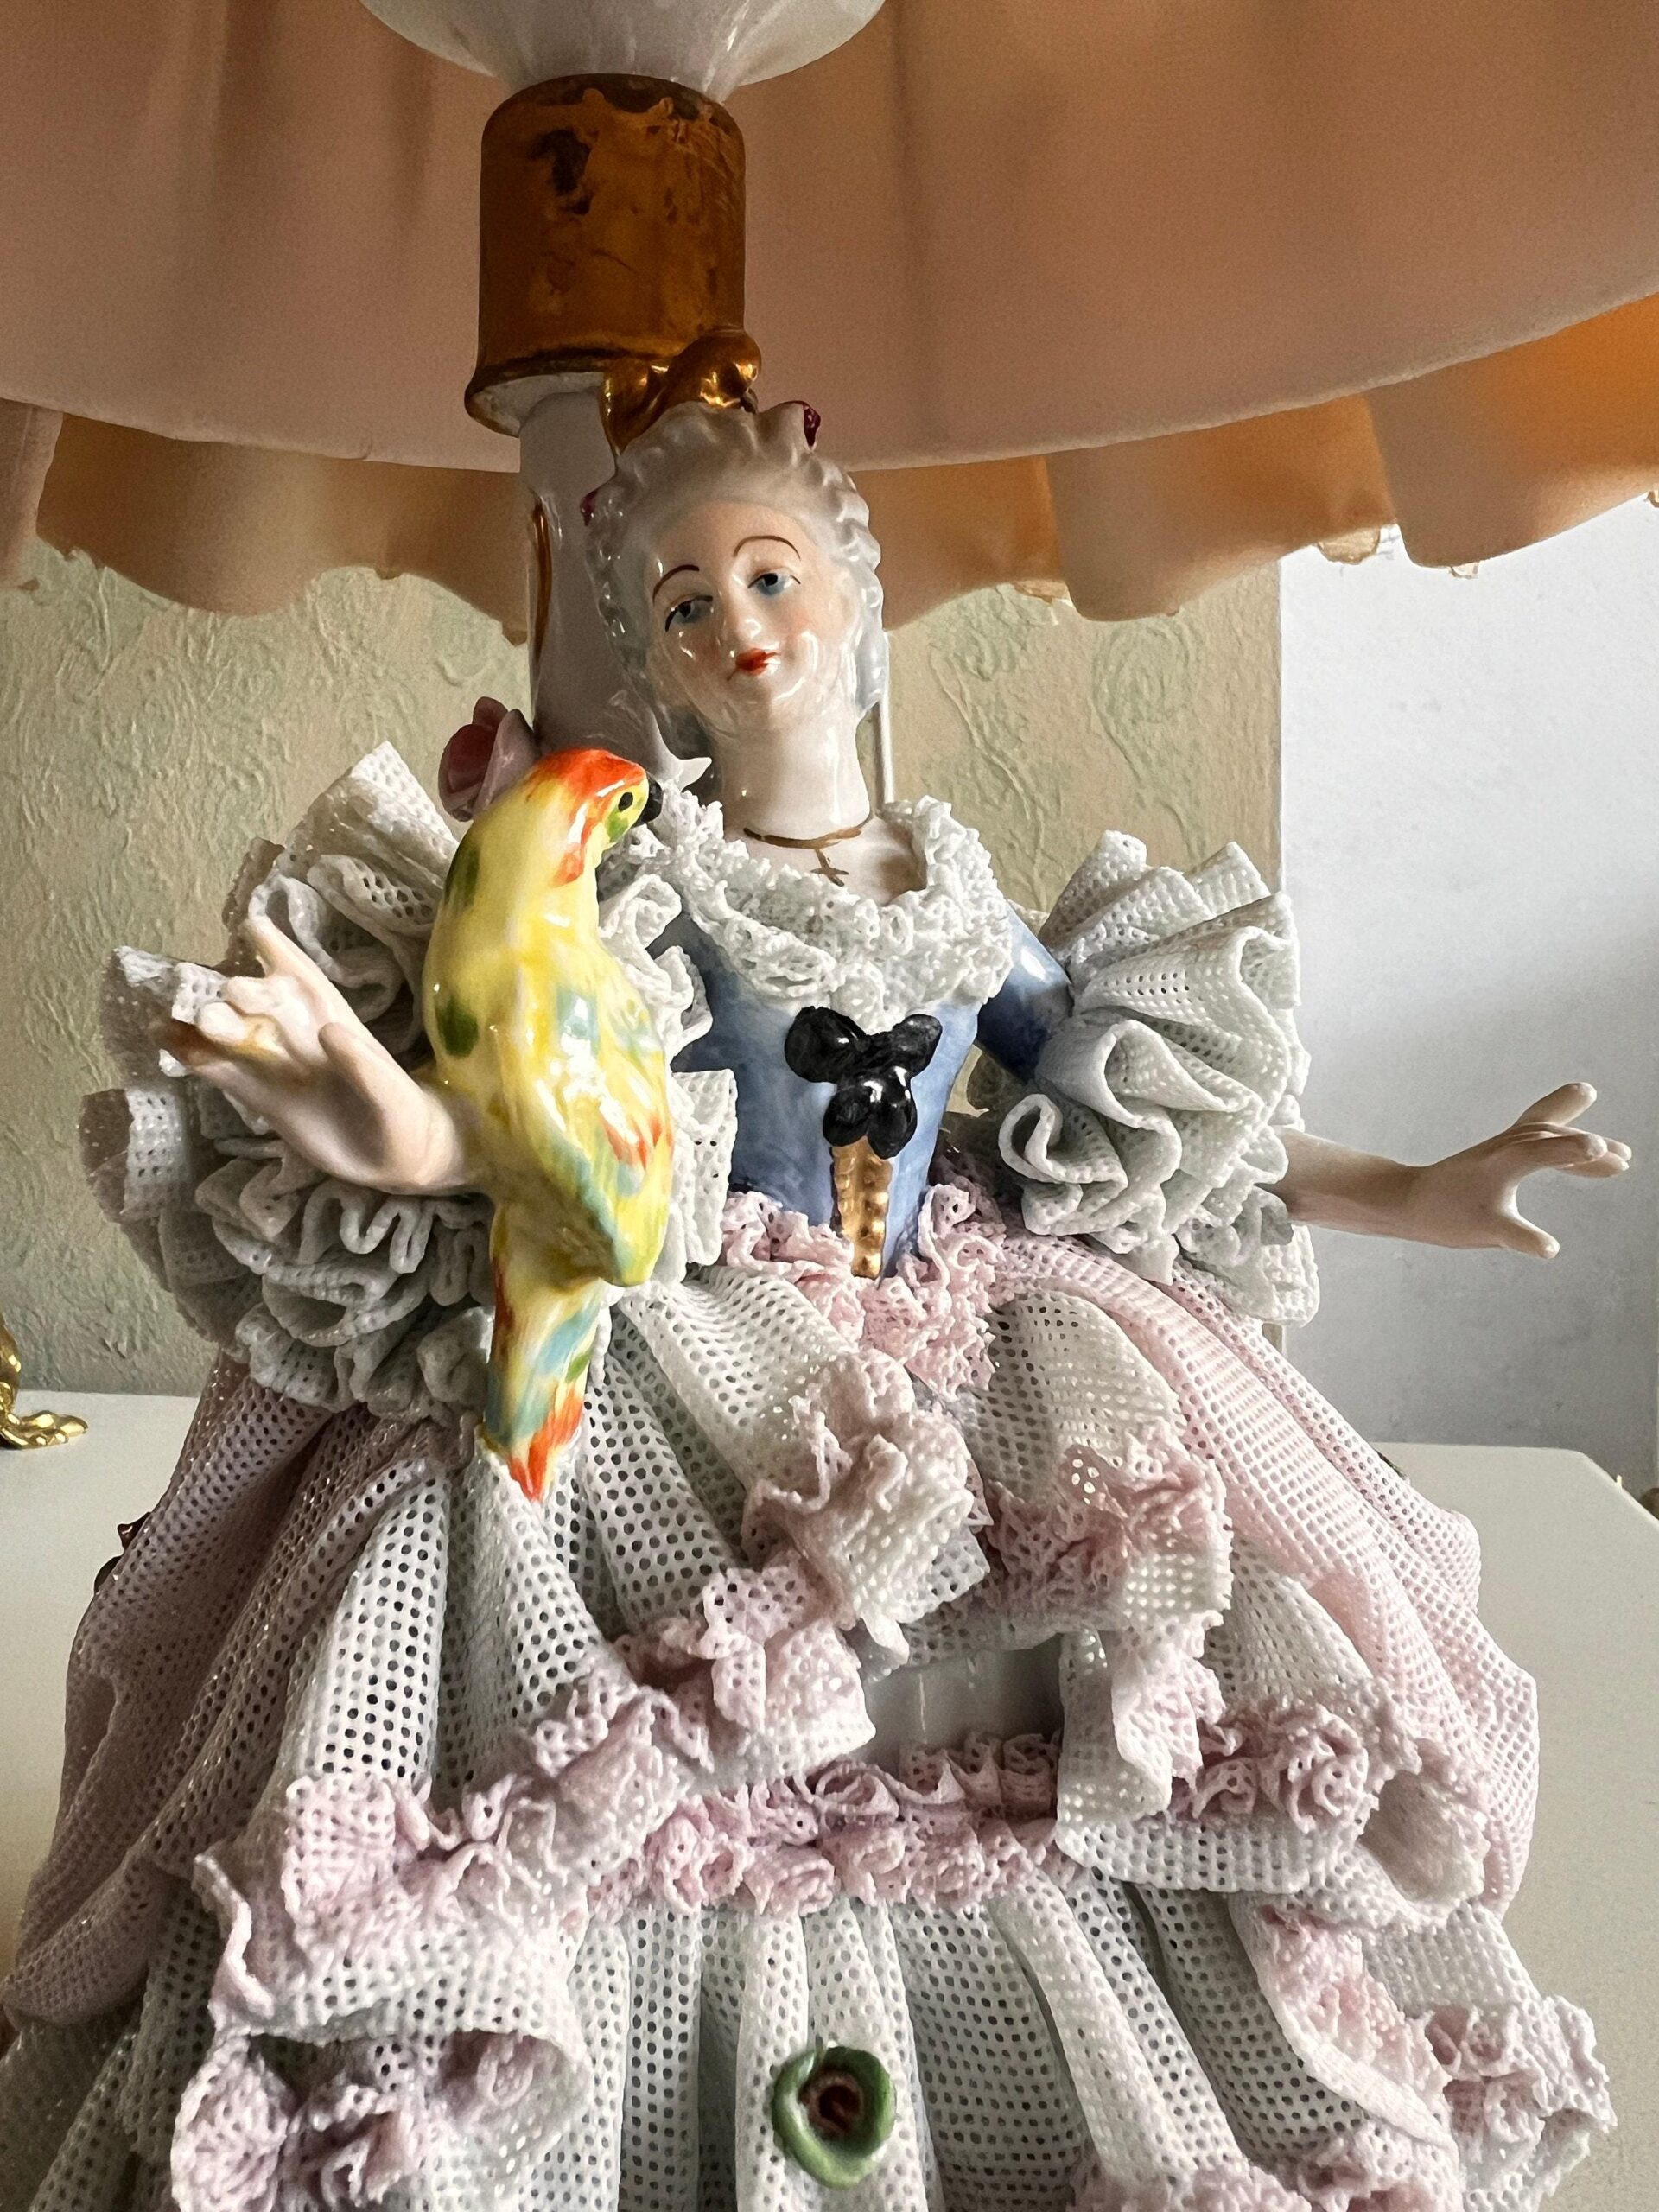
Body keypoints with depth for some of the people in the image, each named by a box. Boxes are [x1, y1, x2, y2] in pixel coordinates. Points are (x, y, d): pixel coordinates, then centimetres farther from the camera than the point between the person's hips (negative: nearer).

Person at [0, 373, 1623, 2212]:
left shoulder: (961, 895, 9)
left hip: (960, 1377, 4)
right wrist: (400, 1128, -38)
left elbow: (1152, 1126, 14)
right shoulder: (633, 888, -1)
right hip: (678, 1399, -3)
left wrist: (1416, 1193, 13)